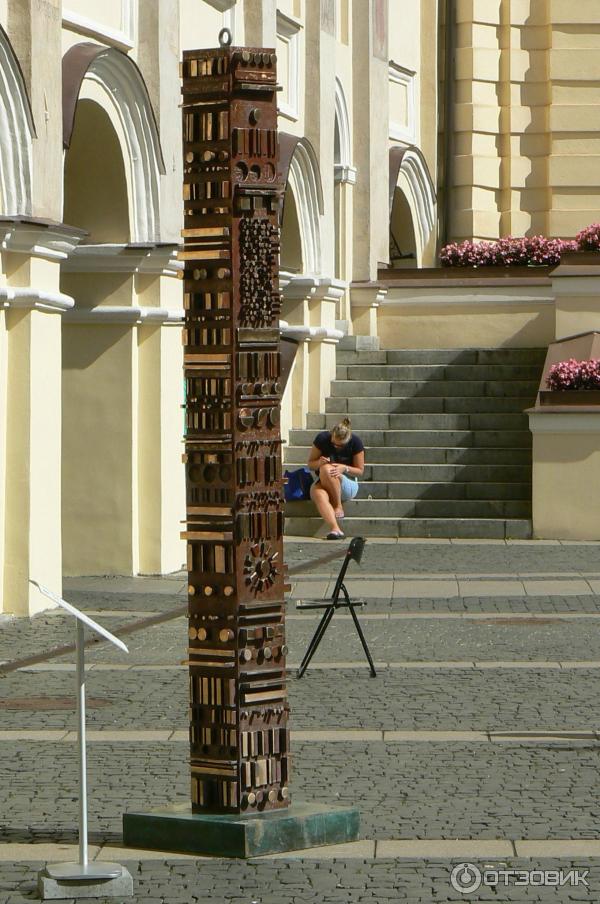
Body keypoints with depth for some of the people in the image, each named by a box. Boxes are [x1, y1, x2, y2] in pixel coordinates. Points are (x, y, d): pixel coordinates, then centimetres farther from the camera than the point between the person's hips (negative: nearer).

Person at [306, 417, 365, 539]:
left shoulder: (355, 442, -9)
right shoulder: (322, 438, -7)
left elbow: (360, 471, -2)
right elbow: (310, 464, 2)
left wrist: (344, 468, -22)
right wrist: (319, 462, -22)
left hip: (348, 484, -1)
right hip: (323, 482, 1)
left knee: (326, 469, -35)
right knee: (318, 494, -38)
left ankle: (338, 507, -19)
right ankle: (335, 529, -55)